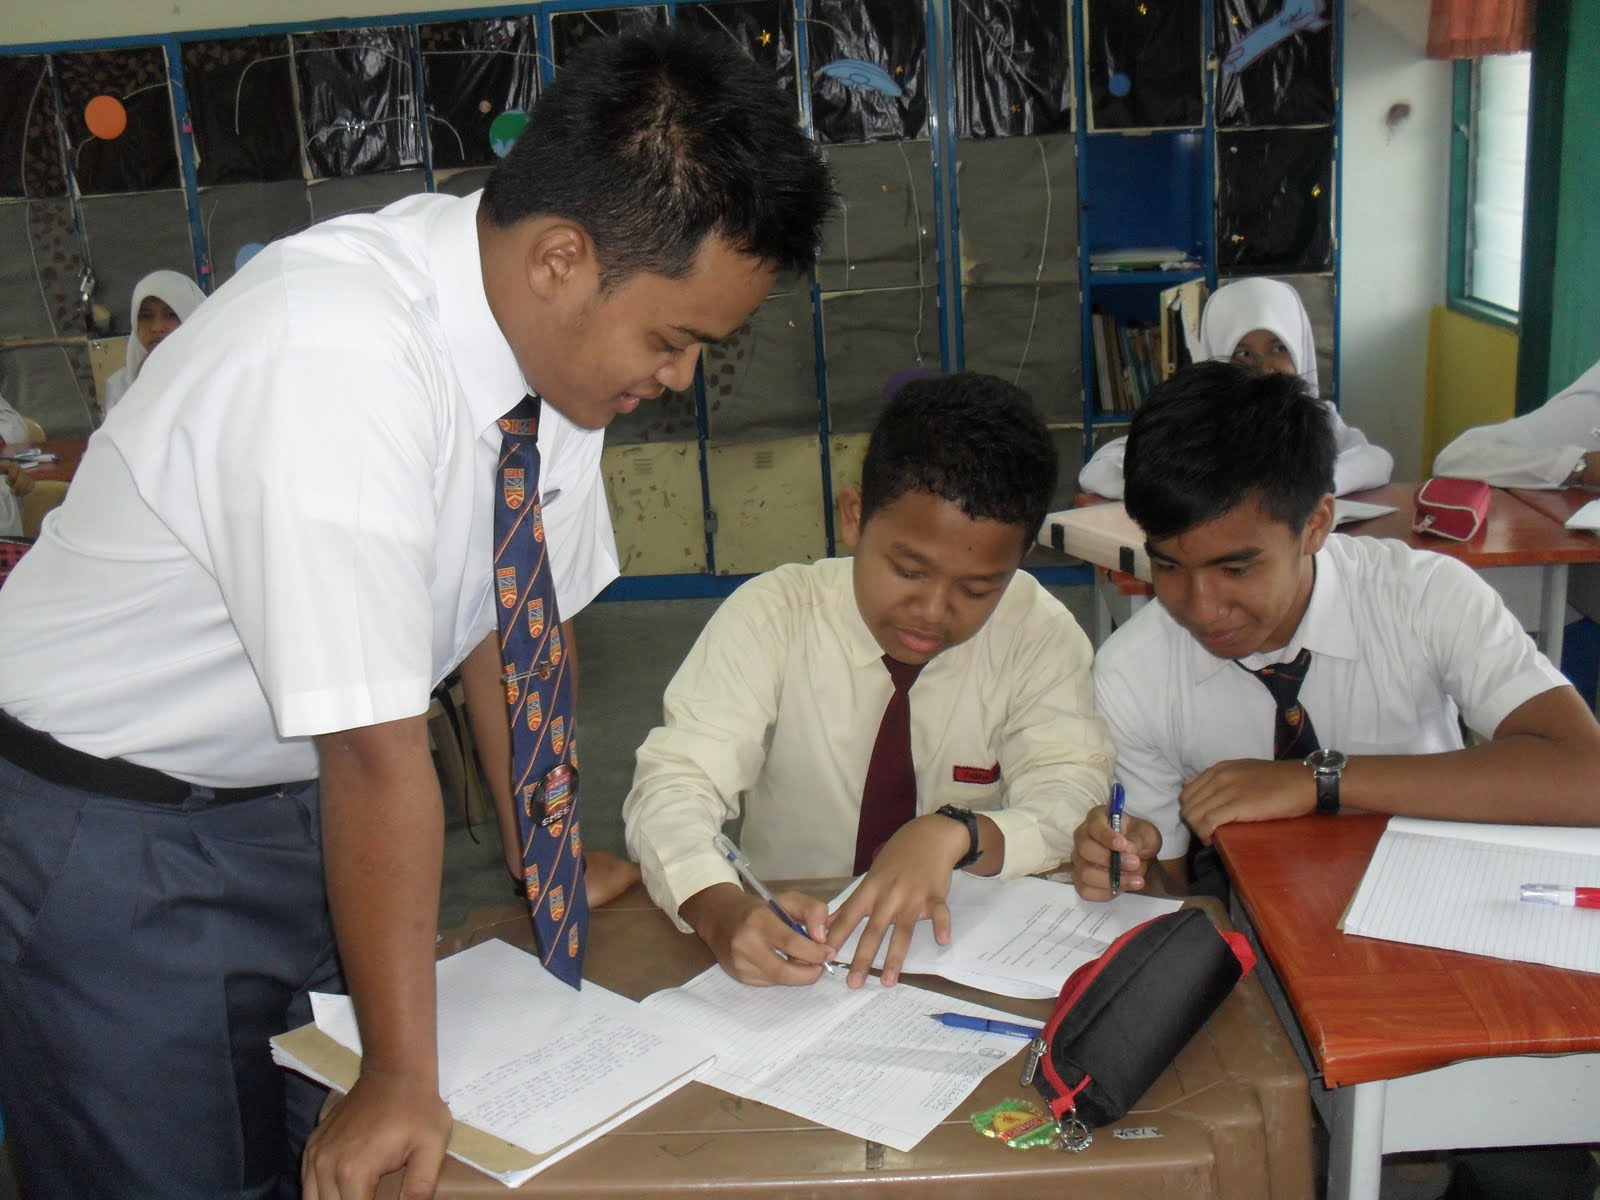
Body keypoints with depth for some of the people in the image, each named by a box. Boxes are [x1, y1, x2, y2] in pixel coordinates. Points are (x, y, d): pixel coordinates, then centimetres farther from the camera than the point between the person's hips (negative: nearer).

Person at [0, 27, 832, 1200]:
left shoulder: (560, 336, -11)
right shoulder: (336, 358, -33)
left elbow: (510, 628, 2)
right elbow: (379, 752, -30)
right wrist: (406, 1078, -22)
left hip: (306, 803, 6)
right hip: (110, 832, -6)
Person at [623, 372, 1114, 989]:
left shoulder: (1039, 632, -6)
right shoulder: (772, 616, -10)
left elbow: (1074, 802, -12)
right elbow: (673, 782, -16)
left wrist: (955, 833, -33)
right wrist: (721, 909, -37)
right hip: (791, 946, 0)